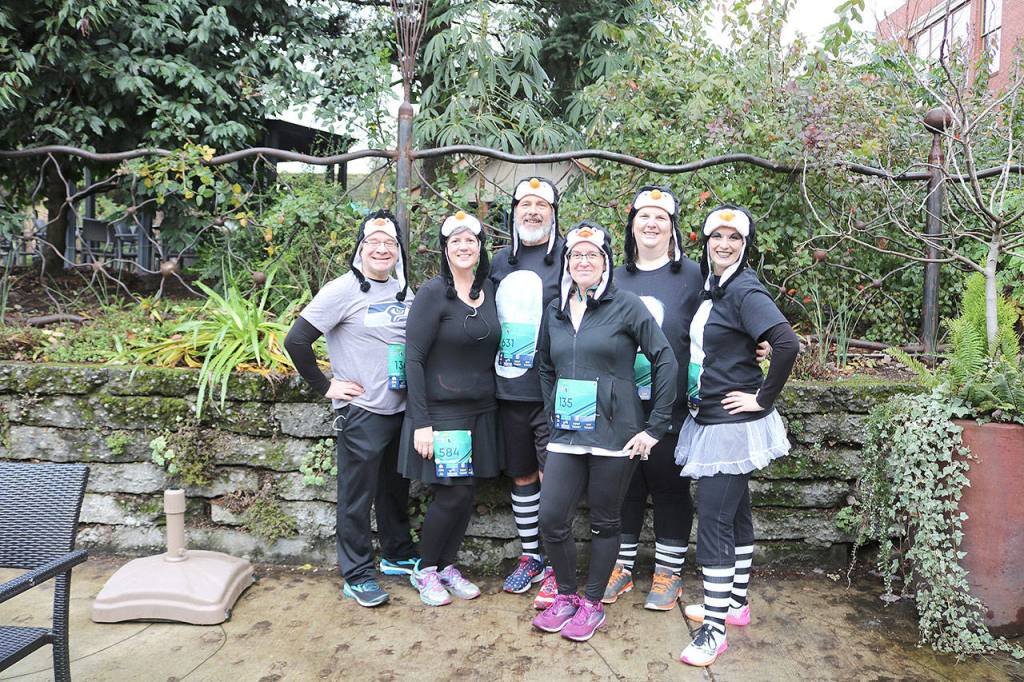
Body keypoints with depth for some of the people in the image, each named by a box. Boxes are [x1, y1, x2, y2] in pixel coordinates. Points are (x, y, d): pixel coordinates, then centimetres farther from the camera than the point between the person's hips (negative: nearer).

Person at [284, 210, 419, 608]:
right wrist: (325, 386, -11)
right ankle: (357, 576, 21)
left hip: (400, 409, 7)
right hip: (361, 412, -6)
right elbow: (296, 341, -15)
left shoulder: (403, 291, 7)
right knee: (356, 498, 6)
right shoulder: (343, 291, -12)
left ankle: (398, 555, 39)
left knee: (396, 489, 21)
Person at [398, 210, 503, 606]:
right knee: (453, 495, -3)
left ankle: (447, 566, 30)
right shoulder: (433, 293, -11)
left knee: (466, 495, 10)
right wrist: (421, 422, -16)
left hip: (480, 412, 6)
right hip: (441, 413, -6)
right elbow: (413, 359, -13)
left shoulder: (489, 291, 7)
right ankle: (424, 571, 20)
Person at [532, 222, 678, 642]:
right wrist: (553, 417, 11)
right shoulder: (555, 310, 10)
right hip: (567, 432, 4)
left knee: (604, 522, 9)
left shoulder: (626, 306, -5)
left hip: (614, 433, -4)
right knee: (551, 518, 2)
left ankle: (593, 603, 28)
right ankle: (566, 595, 26)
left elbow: (665, 361, -6)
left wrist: (656, 426, -9)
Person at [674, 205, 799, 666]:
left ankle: (714, 629, 7)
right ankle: (735, 603, 35)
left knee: (714, 521, -5)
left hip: (733, 425, -9)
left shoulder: (745, 291, -16)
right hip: (710, 421, 9)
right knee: (734, 513, 19)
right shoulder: (710, 287, 10)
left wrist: (763, 397, -20)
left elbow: (787, 344, -29)